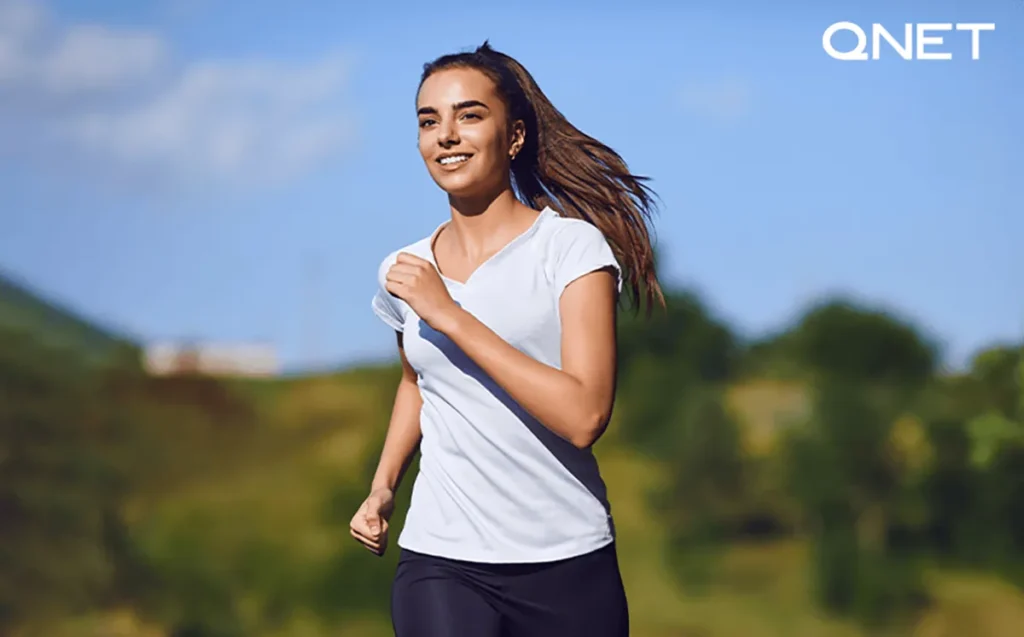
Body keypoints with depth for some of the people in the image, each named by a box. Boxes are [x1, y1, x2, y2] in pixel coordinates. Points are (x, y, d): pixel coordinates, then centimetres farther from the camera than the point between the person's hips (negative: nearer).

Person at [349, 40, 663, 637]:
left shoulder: (572, 248, -7)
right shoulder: (405, 272, 6)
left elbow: (584, 417, -19)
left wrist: (450, 316, -17)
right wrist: (383, 486, 13)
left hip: (569, 566, -2)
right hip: (442, 563, 2)